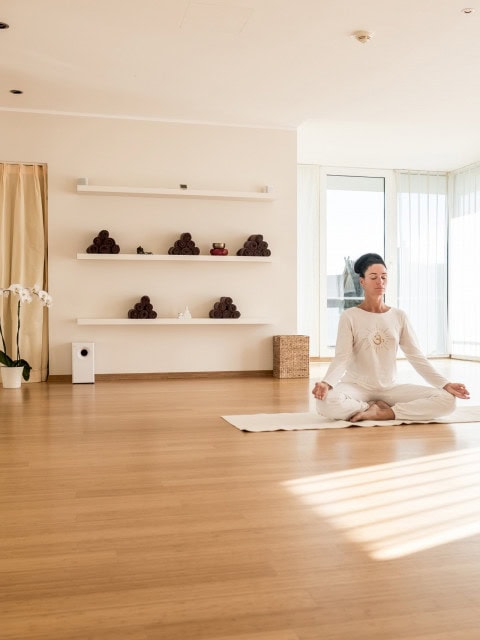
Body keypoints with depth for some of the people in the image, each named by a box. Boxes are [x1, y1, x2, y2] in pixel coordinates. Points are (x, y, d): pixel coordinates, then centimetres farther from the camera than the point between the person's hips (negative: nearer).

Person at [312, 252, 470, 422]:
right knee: (327, 402, -37)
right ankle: (379, 408, -12)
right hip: (357, 387, -3)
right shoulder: (349, 316, -4)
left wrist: (445, 384, -10)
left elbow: (416, 356, 2)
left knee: (446, 399, -17)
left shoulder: (399, 316, 6)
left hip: (389, 388, 3)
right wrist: (327, 383, -34)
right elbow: (341, 358, -13)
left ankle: (383, 413, -15)